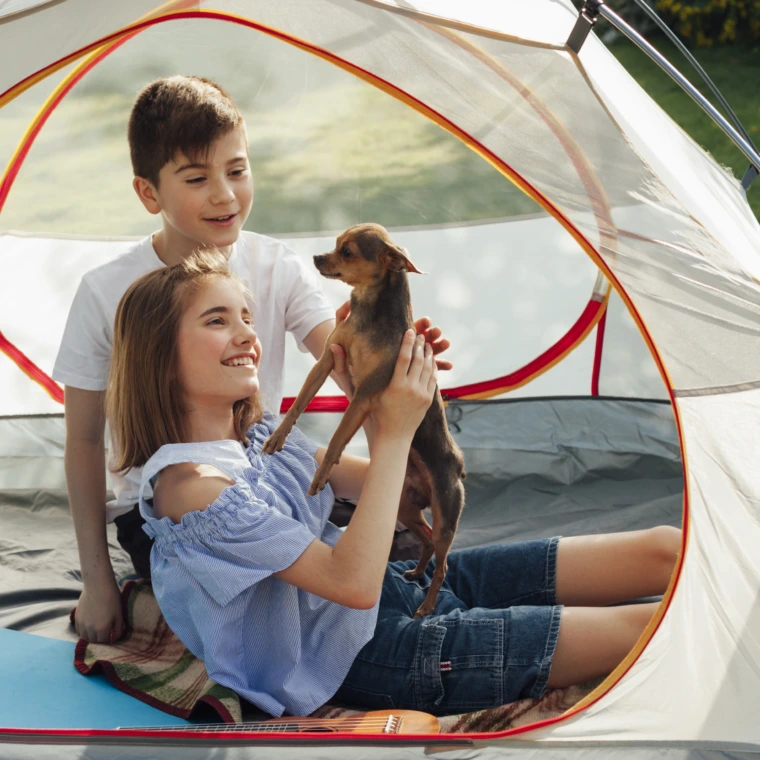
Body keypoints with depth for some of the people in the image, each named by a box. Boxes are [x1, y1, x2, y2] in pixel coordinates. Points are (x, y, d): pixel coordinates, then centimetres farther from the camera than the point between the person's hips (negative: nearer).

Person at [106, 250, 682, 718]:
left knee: (665, 549, 0)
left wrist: (403, 389, -6)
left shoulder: (262, 435, 5)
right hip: (361, 659, -9)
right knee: (647, 626, -14)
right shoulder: (189, 486, -22)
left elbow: (381, 489, 12)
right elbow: (353, 581, -27)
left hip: (398, 584, 9)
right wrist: (395, 432, -23)